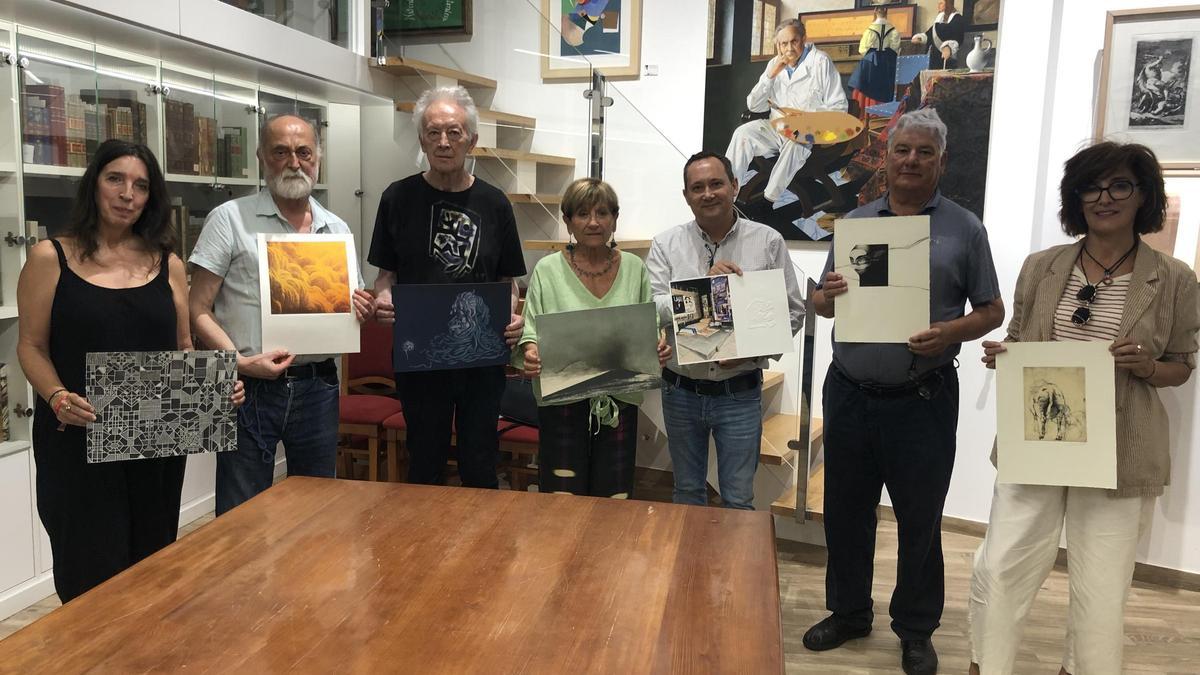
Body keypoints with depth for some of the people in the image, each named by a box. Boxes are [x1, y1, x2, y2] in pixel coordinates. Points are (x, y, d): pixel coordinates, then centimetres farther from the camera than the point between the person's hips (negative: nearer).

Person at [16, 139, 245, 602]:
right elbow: (32, 346, -1)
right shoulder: (50, 258, -1)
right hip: (77, 440, -3)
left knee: (153, 562, 13)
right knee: (92, 571, 2)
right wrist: (57, 398, -19)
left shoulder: (168, 265, 7)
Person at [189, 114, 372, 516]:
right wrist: (241, 362, -19)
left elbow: (353, 303, 18)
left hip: (317, 386, 4)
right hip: (250, 387, -4)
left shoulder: (338, 229, 10)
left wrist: (360, 312, -5)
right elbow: (198, 311, -6)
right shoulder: (230, 219, -3)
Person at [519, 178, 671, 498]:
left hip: (620, 403, 2)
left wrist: (660, 346, -9)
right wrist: (531, 353, -20)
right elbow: (531, 330, 0)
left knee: (615, 503, 10)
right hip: (563, 402, -2)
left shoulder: (634, 268, 7)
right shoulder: (548, 269, 0)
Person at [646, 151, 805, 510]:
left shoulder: (768, 242, -3)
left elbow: (793, 312, -1)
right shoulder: (665, 245, -1)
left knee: (738, 499, 8)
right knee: (687, 492, 18)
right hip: (681, 391, 1)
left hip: (740, 394, -1)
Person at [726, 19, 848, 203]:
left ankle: (768, 200, -30)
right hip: (776, 127, 4)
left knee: (795, 144, -38)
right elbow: (753, 106, 3)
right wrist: (771, 75, -9)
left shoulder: (821, 62, -8)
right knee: (743, 133, -22)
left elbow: (838, 107, -8)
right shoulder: (775, 64, 7)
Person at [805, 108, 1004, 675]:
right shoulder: (854, 222, 8)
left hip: (922, 399, -3)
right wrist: (826, 296, -12)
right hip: (849, 393, 3)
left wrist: (952, 333, -18)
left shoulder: (964, 229, 0)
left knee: (920, 520, 9)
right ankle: (848, 611, 34)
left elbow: (992, 310, 2)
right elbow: (821, 302, 12)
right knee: (845, 510, 15)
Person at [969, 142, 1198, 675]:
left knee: (1102, 585, 10)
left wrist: (1148, 368, -15)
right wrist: (1000, 355, -11)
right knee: (1001, 565, 4)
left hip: (1118, 452, -1)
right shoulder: (1041, 267, 3)